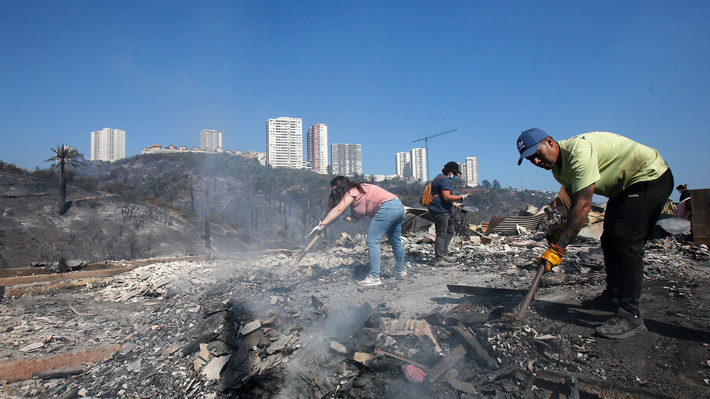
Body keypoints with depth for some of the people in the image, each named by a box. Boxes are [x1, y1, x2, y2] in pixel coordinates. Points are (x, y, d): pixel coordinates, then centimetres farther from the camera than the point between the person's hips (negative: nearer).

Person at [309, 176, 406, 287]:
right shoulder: (358, 191, 25)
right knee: (396, 241, 22)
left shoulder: (352, 191, -1)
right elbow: (356, 218, 17)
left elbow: (338, 209, -15)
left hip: (387, 208, -10)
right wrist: (343, 218, 5)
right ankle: (400, 271, 37)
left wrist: (322, 224, -17)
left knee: (372, 242, -5)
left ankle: (374, 277, -5)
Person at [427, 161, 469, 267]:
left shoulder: (440, 178, 21)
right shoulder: (444, 180, -14)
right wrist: (461, 197, -14)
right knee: (441, 234, -11)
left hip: (442, 211, 11)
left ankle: (444, 253, 20)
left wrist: (454, 204, 27)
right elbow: (447, 197, -24)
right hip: (440, 211, -11)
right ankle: (438, 260, -11)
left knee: (450, 230, 19)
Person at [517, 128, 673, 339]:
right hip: (624, 185, 10)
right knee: (610, 240, 13)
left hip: (651, 177, -10)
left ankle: (630, 316, -17)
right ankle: (613, 296, 29)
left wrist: (557, 247, -37)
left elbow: (583, 206, -37)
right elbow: (576, 202, 5)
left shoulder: (578, 151, -32)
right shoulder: (558, 166, 0)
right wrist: (562, 230, -10)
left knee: (625, 241, -19)